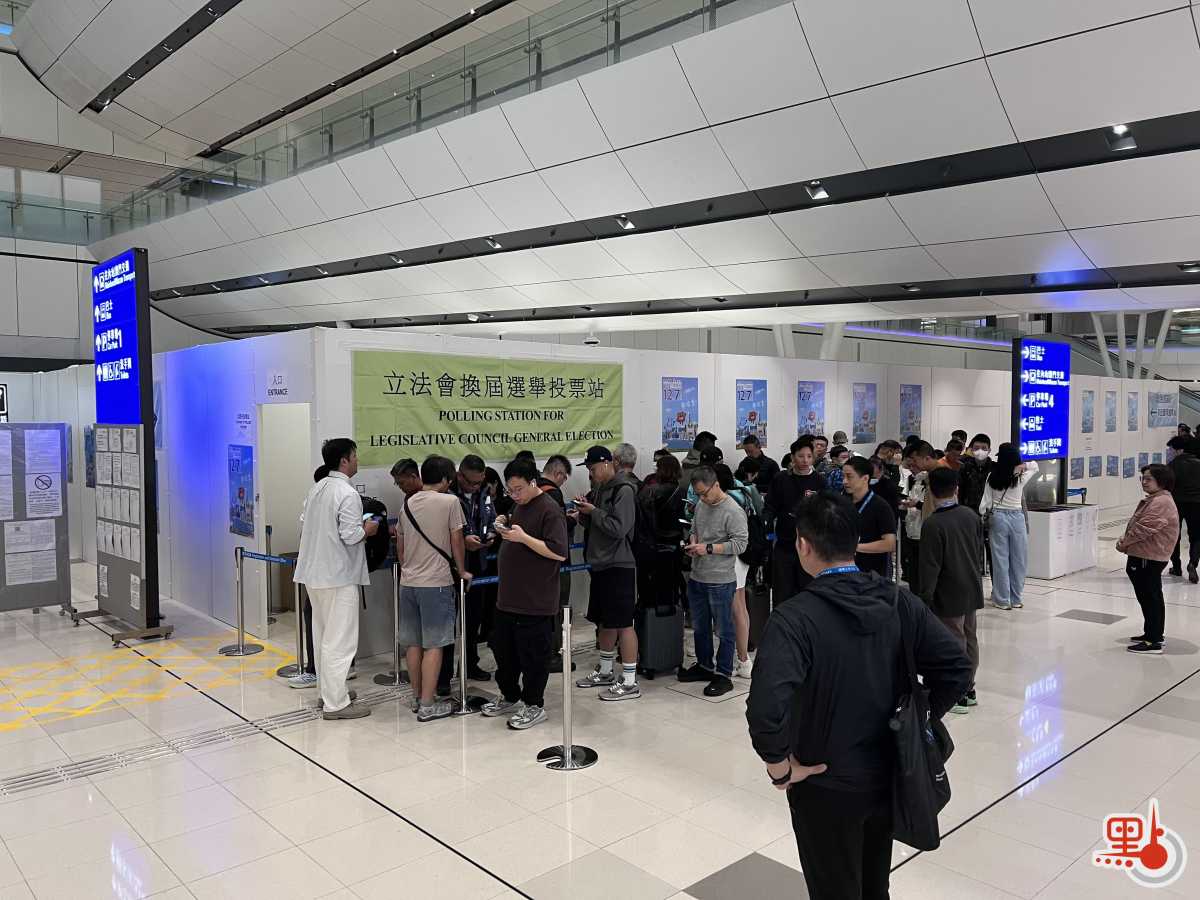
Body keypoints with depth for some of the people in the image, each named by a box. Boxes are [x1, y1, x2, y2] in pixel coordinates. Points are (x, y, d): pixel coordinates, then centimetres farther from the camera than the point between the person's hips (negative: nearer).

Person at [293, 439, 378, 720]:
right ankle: (336, 703, 1)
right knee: (340, 641, -3)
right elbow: (351, 536, -21)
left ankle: (329, 690, 29)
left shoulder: (316, 489, 8)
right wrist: (368, 529, -2)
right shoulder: (347, 494, -17)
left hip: (314, 571, 9)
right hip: (339, 575, -9)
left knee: (323, 636, 18)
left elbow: (304, 524, 14)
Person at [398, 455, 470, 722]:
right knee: (433, 644, -1)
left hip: (408, 582, 6)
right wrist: (462, 571, 9)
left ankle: (417, 697, 22)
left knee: (413, 642, 12)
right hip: (436, 582, -6)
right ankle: (427, 705, 2)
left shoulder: (407, 504, 10)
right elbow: (457, 541, -4)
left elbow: (399, 546, 17)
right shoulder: (449, 502, -8)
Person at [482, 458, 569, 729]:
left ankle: (534, 706, 17)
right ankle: (509, 698, 34)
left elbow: (559, 553, -23)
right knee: (503, 648, 18)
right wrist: (505, 527, 6)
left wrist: (523, 537, -25)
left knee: (533, 655, 2)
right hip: (508, 598, 9)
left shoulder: (550, 511, -15)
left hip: (535, 603, -9)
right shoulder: (519, 506, 13)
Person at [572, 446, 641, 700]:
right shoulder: (600, 489, 13)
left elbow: (618, 528, -21)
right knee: (605, 622, 18)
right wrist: (583, 516, 1)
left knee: (623, 623, -4)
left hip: (619, 566, -9)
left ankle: (630, 682, 2)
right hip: (601, 565, 9)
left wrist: (593, 512, -14)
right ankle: (605, 672, 31)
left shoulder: (624, 490, -14)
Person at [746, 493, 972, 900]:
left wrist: (781, 768, -20)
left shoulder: (794, 618, -25)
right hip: (887, 777, 5)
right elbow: (957, 668, -6)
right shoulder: (898, 601, -7)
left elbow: (766, 710, -37)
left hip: (826, 789, -5)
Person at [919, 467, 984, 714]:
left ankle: (958, 696, 10)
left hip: (949, 595, -7)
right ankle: (969, 690, 27)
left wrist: (925, 598, -11)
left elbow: (930, 566, -18)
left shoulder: (933, 524, -20)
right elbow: (980, 551, 11)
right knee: (970, 639, 15)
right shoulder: (971, 515, 1)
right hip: (972, 590, 7)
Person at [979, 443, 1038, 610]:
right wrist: (1024, 466, 2)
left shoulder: (992, 477, -5)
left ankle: (1002, 600, 10)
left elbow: (985, 503, -3)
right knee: (1018, 560, 10)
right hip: (1017, 518, 0)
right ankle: (1015, 599, 16)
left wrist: (983, 516, 11)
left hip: (997, 518, 1)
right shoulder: (1021, 477, -6)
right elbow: (1035, 466, 16)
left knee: (1000, 560, 6)